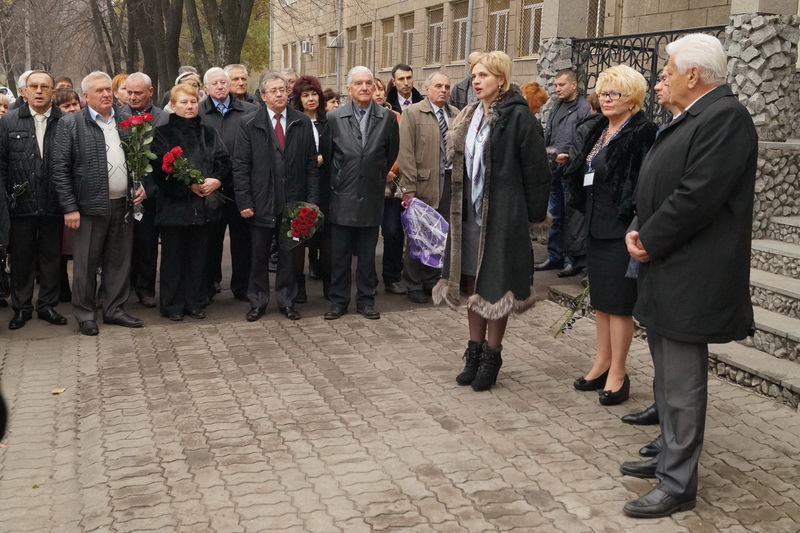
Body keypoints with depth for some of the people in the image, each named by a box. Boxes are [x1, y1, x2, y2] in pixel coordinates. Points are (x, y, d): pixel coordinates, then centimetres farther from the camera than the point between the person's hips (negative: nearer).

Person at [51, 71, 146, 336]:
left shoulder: (125, 122, 11)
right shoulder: (70, 124, -4)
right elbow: (60, 169, -7)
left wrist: (140, 185, 3)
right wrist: (70, 208, -11)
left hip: (124, 205, 4)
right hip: (91, 206, -4)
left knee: (119, 261, 11)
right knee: (86, 264, 5)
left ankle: (114, 309, 24)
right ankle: (85, 314, 17)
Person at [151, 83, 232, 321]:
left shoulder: (208, 133, 13)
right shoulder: (163, 133, 1)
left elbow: (224, 160, 5)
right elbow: (161, 169, -9)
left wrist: (216, 180, -13)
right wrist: (188, 185, -16)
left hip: (204, 203, 3)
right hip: (174, 203, -3)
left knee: (199, 255, 9)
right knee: (173, 256, 4)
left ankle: (196, 302, 19)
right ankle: (172, 305, 13)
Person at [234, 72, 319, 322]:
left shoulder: (303, 123, 4)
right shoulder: (250, 125, -1)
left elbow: (311, 163, 5)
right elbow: (241, 167, -2)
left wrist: (312, 198, -1)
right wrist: (244, 202, -8)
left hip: (293, 202, 1)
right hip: (261, 203, -1)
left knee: (289, 254, 10)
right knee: (258, 255, 9)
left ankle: (286, 300, 23)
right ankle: (257, 301, 22)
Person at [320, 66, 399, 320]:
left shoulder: (387, 118, 1)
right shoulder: (334, 118, -2)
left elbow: (391, 154, 11)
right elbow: (326, 155, 6)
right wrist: (337, 182, 10)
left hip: (371, 197, 1)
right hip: (342, 197, -1)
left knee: (367, 254, 9)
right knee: (339, 254, 6)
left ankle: (366, 299, 20)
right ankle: (338, 300, 16)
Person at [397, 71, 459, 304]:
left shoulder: (456, 114, 10)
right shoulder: (412, 113, -3)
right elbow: (406, 152, -8)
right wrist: (409, 187, -13)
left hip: (449, 180, 4)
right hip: (423, 183, -4)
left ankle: (432, 280, 25)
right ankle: (414, 286, 15)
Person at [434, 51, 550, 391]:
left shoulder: (518, 116, -12)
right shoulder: (470, 116, 11)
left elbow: (535, 169, -11)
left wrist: (533, 213, -9)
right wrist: (458, 207, 11)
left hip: (502, 214, -7)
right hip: (470, 212, 7)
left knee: (494, 286, 2)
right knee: (473, 284, 12)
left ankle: (491, 356, 15)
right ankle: (475, 351, 23)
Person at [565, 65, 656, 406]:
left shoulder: (642, 134, -13)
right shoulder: (598, 129, 12)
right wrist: (586, 214, 13)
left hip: (621, 230, -8)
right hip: (596, 226, 8)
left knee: (618, 303, -1)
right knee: (600, 300, 15)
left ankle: (617, 374, 9)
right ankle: (602, 365, 26)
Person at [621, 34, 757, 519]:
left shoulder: (725, 117, -16)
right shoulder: (695, 116, 15)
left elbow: (695, 197, -23)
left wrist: (650, 241, -13)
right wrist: (640, 232, 2)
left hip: (690, 277, -10)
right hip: (668, 272, 10)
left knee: (682, 384, -2)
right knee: (669, 378, 20)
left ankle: (678, 486, 8)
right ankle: (671, 458, 35)